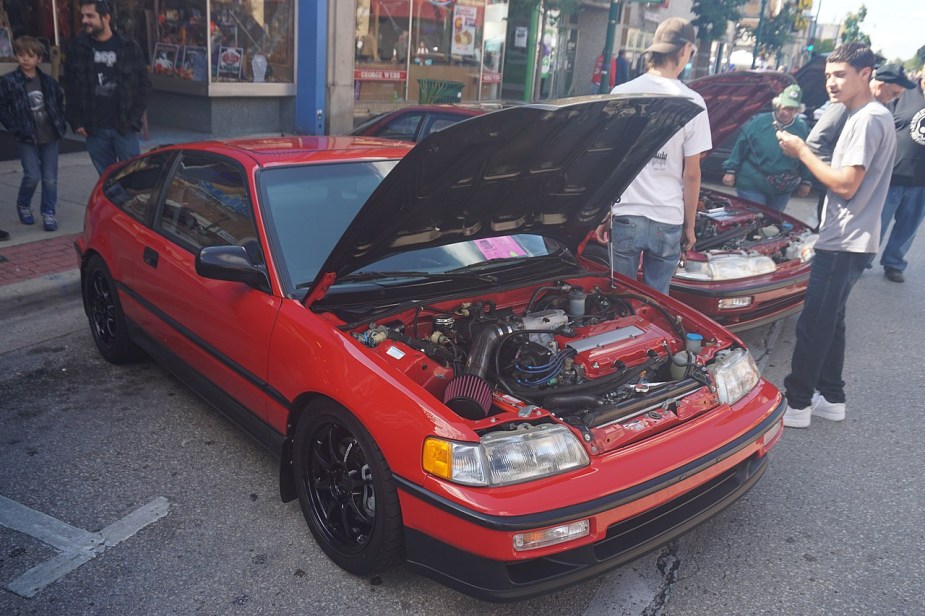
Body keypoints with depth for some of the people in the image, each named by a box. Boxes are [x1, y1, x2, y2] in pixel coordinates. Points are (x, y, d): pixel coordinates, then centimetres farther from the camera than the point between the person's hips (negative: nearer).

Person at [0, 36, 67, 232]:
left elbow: (60, 102, 19)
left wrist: (60, 124, 8)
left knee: (50, 178, 3)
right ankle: (23, 205, 20)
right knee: (32, 176, -7)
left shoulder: (48, 81, 5)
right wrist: (16, 129, -6)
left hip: (50, 137, 3)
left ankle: (48, 213, 15)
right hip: (27, 139, -3)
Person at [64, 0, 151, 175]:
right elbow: (70, 88, 9)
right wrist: (76, 122, 2)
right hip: (94, 129, 2)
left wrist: (133, 118, -4)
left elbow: (144, 84, 3)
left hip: (124, 128, -2)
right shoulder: (78, 48, 5)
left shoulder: (129, 47, 1)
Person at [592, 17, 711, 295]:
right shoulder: (692, 102, -4)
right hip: (668, 221, 0)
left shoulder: (621, 94, -1)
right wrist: (689, 225, 9)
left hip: (625, 216, 1)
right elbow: (691, 173, -2)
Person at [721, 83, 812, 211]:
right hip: (752, 185, -3)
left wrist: (806, 182, 8)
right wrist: (730, 170, -6)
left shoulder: (802, 129, 1)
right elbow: (740, 147, -4)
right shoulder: (758, 122, -8)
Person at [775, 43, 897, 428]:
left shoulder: (868, 120, -16)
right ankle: (831, 398, 27)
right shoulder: (870, 116, 17)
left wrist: (801, 152, -14)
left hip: (844, 243, -11)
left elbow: (846, 184, -21)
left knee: (814, 324, -5)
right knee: (829, 321, 17)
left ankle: (797, 403, 4)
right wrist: (806, 153, 6)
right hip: (848, 241, 11)